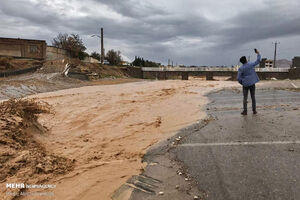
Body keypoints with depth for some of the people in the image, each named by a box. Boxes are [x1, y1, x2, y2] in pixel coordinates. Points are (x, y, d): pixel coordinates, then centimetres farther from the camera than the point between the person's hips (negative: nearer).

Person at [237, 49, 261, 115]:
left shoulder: (241, 68, -8)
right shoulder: (251, 64, -4)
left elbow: (238, 78, -12)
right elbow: (258, 61, 11)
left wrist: (242, 83, 6)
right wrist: (258, 53, 23)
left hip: (245, 84, -2)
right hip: (252, 83, 2)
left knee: (245, 98, 3)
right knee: (253, 97, 10)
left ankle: (245, 111, 1)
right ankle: (254, 110, 14)